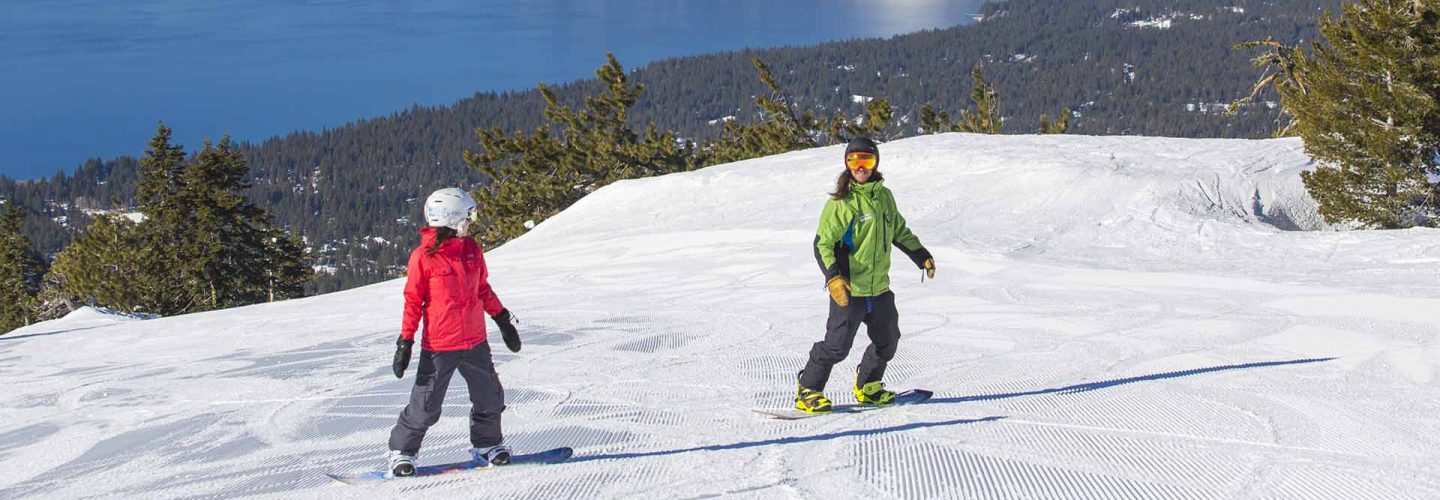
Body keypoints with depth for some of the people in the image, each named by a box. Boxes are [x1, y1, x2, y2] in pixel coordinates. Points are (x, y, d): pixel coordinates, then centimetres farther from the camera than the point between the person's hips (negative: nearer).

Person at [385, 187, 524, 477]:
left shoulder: (472, 250, 5)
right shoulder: (423, 256, -11)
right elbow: (413, 301, -6)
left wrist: (503, 320, 17)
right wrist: (405, 341, -7)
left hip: (475, 341, 5)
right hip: (438, 345, -5)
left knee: (490, 398, 12)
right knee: (426, 406, -1)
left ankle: (487, 444, 32)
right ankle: (401, 453, 16)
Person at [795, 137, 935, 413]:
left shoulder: (884, 196, 8)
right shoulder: (840, 203, -11)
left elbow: (900, 231, 24)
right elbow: (822, 244, -11)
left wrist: (922, 255, 23)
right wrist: (833, 277, -24)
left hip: (880, 288, 7)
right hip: (849, 289, -6)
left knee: (887, 342, 16)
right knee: (837, 345, -8)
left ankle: (867, 387, 35)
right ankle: (808, 391, 7)